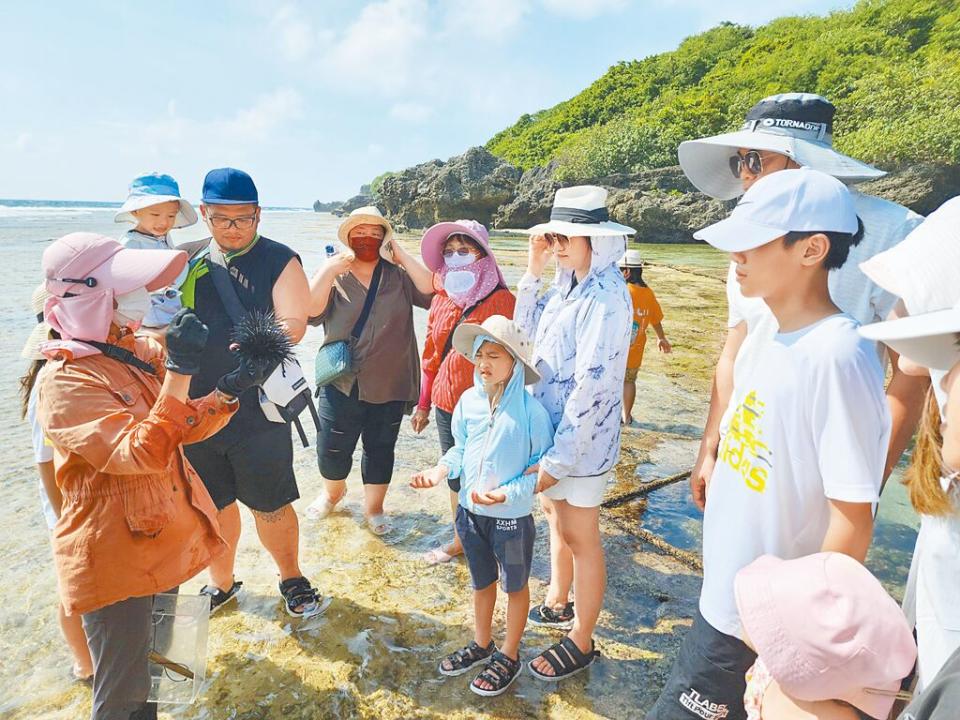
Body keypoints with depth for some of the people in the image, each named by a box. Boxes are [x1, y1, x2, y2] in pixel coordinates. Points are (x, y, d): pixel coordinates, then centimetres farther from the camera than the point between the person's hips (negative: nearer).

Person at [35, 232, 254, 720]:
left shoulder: (139, 350, 3)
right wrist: (179, 371, -36)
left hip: (167, 539, 7)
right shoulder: (64, 381, -21)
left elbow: (185, 427, 6)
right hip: (116, 556, -7)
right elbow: (142, 454, -30)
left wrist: (229, 389, -12)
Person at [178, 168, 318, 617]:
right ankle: (221, 583, 40)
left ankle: (291, 579, 32)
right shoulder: (188, 259, 7)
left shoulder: (280, 261, -5)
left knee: (270, 505, 6)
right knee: (212, 504, 17)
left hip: (258, 408, -4)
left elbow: (294, 324, -13)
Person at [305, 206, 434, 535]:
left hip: (390, 384, 0)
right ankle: (333, 491, 41)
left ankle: (373, 507, 35)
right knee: (332, 449, 9)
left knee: (380, 448, 14)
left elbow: (431, 291, -15)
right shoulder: (334, 275, 1)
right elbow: (310, 310, -12)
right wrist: (330, 269, -19)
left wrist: (402, 255, -13)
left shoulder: (398, 275, 1)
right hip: (343, 382, 0)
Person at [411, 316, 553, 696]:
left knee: (514, 585, 19)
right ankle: (481, 644, 47)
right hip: (470, 512, 5)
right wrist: (441, 470, -12)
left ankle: (509, 656, 39)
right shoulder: (468, 401, -8)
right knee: (481, 582, 25)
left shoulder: (530, 410, -23)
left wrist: (508, 493, -27)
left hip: (512, 518, -5)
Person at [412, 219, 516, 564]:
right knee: (456, 476, 17)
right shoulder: (441, 300, 7)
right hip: (447, 406, 6)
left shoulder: (502, 301, -10)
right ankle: (460, 540, 36)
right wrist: (423, 404, 17)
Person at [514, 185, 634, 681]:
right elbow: (528, 325, 17)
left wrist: (559, 458, -22)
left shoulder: (606, 297, -23)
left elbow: (592, 384, -25)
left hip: (581, 436, -9)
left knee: (580, 538, 7)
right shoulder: (568, 283, 3)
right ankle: (557, 603, 47)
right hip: (551, 423, 9)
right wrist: (533, 269, 3)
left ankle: (581, 642, 28)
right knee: (554, 513, 23)